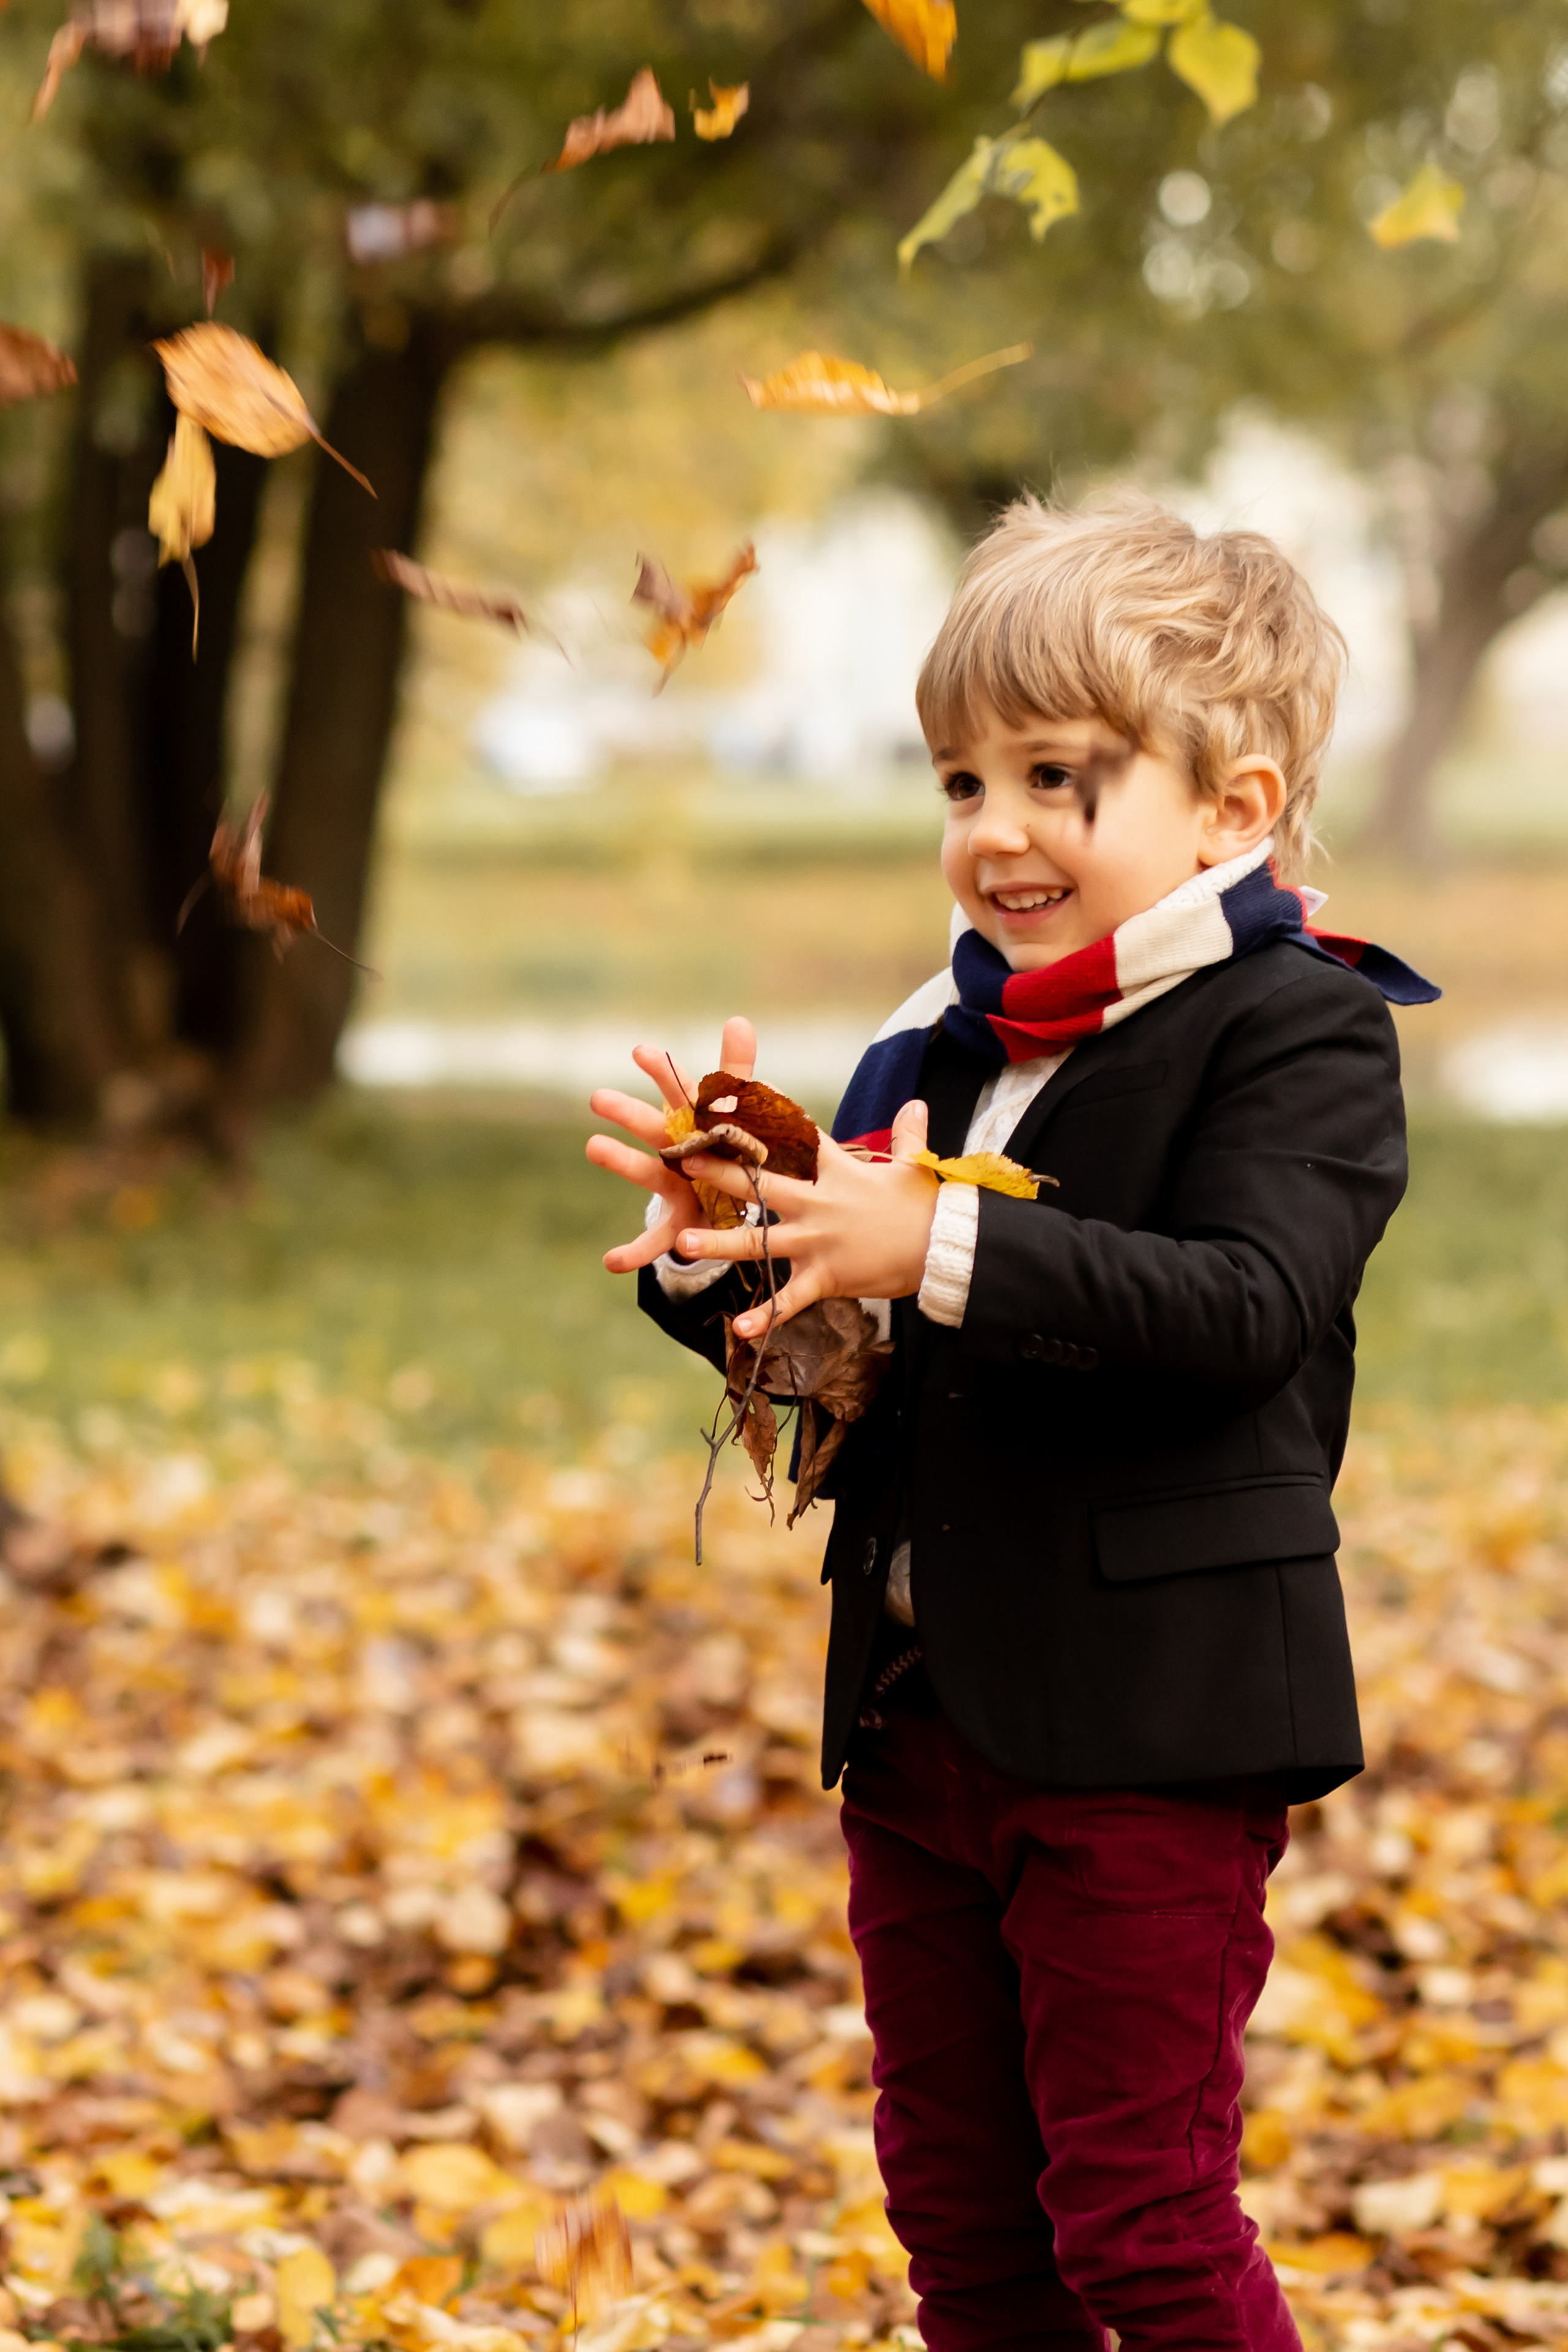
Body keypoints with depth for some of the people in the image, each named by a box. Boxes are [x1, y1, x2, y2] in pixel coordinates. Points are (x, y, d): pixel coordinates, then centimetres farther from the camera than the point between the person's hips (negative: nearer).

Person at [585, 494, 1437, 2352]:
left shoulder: (1296, 1027, -9)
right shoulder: (944, 1044, 12)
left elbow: (1246, 1305, -25)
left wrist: (940, 1252, -34)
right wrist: (725, 1234, -5)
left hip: (1148, 1719, -7)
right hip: (919, 1705, 7)